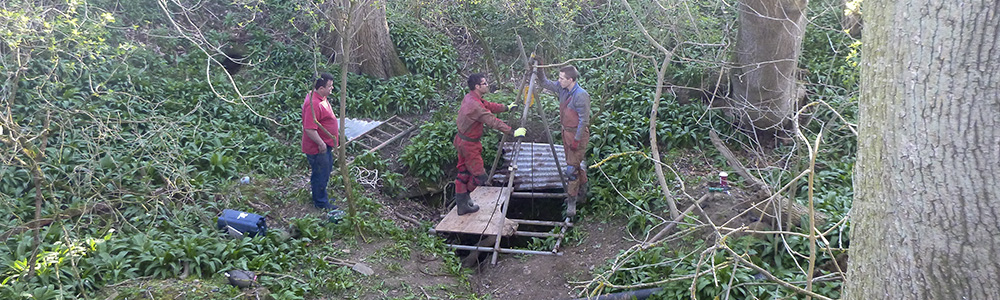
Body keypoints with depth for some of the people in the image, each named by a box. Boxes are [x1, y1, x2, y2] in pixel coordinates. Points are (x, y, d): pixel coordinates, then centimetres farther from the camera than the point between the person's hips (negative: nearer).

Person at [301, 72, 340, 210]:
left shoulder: (320, 97, 3)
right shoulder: (314, 104, -31)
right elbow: (309, 129, -32)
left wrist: (335, 132, 24)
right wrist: (321, 143, -24)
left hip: (325, 144, 10)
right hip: (317, 148, -10)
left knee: (327, 169, 25)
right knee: (321, 174, 6)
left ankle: (319, 194, 43)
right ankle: (321, 202, 24)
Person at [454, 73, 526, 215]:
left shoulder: (470, 98, 3)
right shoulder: (475, 105, -27)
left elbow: (488, 106, 18)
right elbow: (493, 122, -26)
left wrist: (506, 107, 26)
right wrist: (513, 132, -22)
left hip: (461, 141, 10)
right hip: (469, 145, -10)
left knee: (463, 173, 16)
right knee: (479, 175, 2)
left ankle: (462, 204, 24)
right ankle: (465, 196, 23)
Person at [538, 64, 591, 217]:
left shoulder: (581, 95, -23)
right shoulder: (562, 89, 1)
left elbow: (584, 120, -21)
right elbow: (544, 83, 13)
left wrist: (576, 140, -18)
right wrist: (539, 69, -3)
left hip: (578, 134, -8)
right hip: (566, 132, 8)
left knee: (572, 168, -8)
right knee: (576, 164, 18)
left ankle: (572, 202, 0)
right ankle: (583, 191, 34)